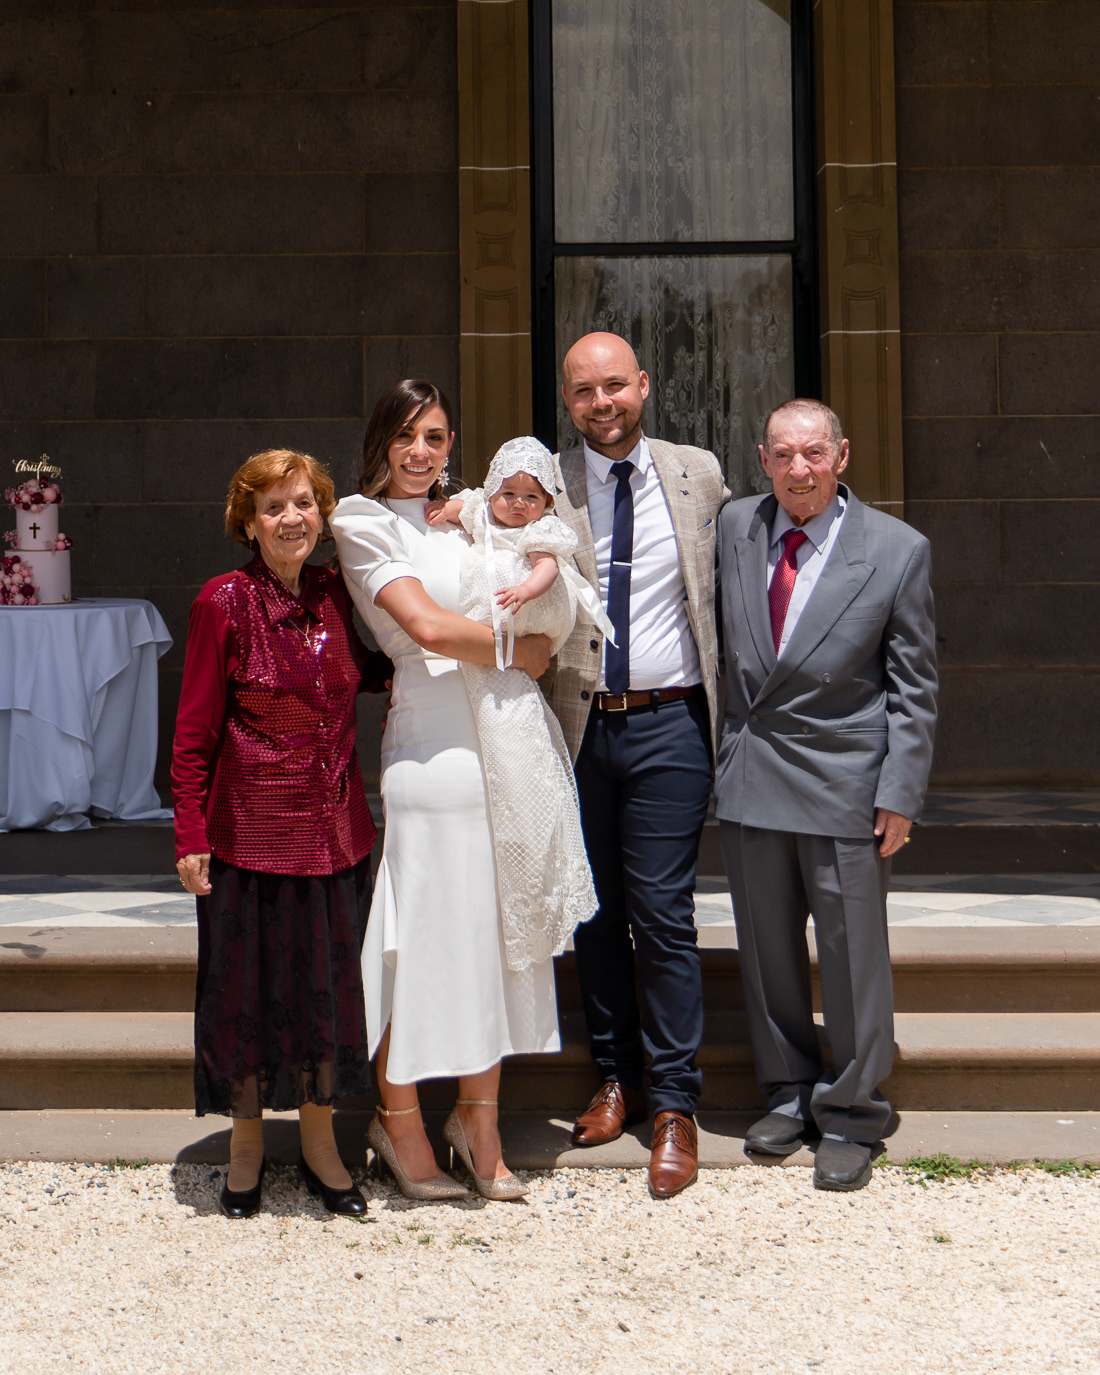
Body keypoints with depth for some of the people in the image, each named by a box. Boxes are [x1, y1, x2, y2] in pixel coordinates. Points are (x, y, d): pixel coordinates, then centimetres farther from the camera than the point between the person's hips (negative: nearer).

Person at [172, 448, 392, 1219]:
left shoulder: (335, 595, 3)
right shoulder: (226, 602, -10)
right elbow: (195, 732, -7)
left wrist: (395, 671, 1)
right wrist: (192, 837, -10)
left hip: (336, 830, 4)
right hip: (254, 830, -4)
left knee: (331, 989, 11)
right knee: (251, 990, 8)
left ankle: (320, 1144, 27)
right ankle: (247, 1146, 26)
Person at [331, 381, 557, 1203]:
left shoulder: (461, 522, 17)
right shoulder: (365, 523, -2)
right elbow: (427, 625, -11)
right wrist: (522, 650, -1)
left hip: (505, 743, 6)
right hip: (432, 749, -6)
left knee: (495, 932, 10)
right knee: (422, 936, 0)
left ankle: (479, 1121, 22)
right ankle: (401, 1125, 17)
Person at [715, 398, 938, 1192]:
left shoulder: (898, 550, -6)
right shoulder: (735, 528, 4)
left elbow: (913, 686, -4)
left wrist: (900, 795, -8)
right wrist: (727, 753, 9)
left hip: (845, 784, -3)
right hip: (751, 780, 4)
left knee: (852, 953, 3)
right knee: (768, 949, 13)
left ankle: (851, 1117, 19)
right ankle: (790, 1094, 30)